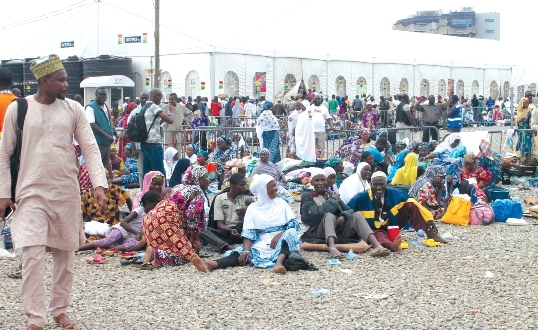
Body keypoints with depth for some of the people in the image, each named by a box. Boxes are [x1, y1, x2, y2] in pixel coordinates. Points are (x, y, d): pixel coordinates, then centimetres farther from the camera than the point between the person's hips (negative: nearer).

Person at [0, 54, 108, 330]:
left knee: (65, 254, 9)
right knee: (32, 255, -10)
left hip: (67, 192, 3)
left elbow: (90, 148, -1)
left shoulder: (73, 109, 2)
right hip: (32, 193, -2)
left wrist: (99, 185, -13)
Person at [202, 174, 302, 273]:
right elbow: (248, 233, -3)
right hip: (263, 244, -1)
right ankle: (213, 264, -54)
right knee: (242, 252, -29)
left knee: (290, 233, -33)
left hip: (282, 242, 1)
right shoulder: (253, 208, 6)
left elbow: (293, 225, 3)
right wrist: (246, 250, -23)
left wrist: (279, 235, -18)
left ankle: (279, 263, -57)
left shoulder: (281, 203, 11)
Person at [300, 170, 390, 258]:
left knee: (357, 215, -19)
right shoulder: (307, 196, 8)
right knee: (329, 215, -34)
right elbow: (317, 213, -10)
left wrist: (344, 216, -9)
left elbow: (350, 210, 13)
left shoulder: (332, 195, 23)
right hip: (320, 232, -4)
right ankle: (332, 248, -63)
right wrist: (333, 200, 0)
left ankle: (376, 245, -43)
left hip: (338, 230, 4)